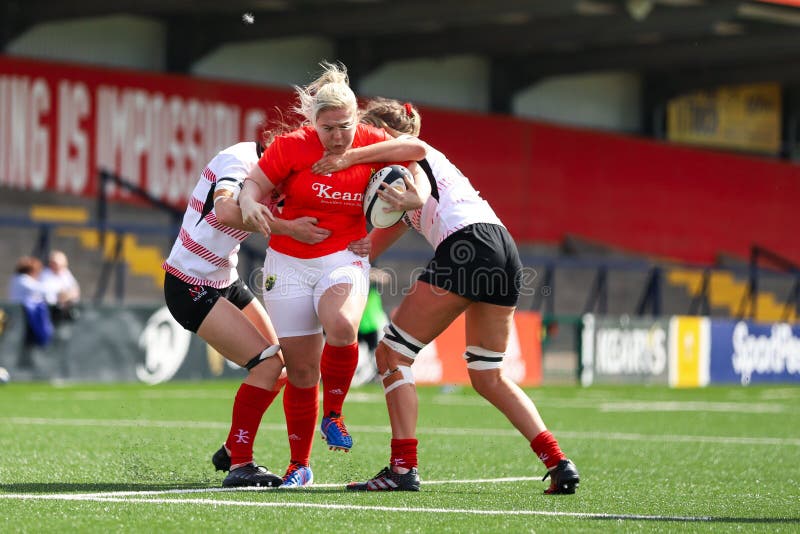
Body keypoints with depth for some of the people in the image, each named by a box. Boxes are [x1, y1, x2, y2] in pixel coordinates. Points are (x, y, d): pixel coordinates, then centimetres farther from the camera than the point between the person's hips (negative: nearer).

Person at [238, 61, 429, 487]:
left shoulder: (372, 143, -5)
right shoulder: (291, 146, -8)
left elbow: (416, 152, 5)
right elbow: (254, 184, -1)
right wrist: (250, 206, -23)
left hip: (344, 260, 0)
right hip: (288, 264, 0)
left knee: (341, 326, -34)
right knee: (301, 372, 1)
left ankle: (333, 415, -9)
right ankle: (299, 465, 17)